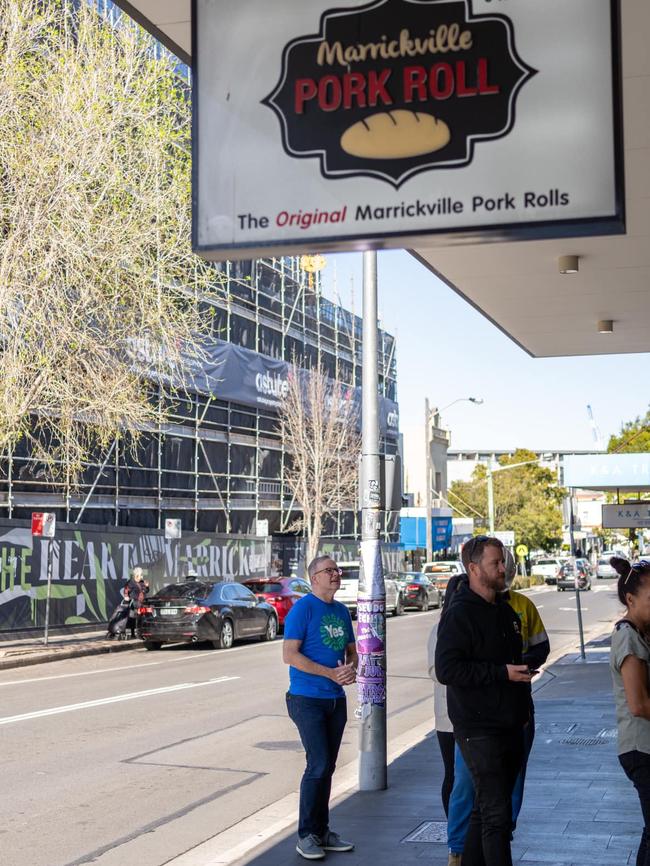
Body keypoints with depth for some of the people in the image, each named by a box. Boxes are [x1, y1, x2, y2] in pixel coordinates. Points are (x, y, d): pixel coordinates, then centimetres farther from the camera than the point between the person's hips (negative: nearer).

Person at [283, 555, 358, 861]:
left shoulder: (341, 611, 12)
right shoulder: (303, 608, -10)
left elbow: (351, 650, 19)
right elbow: (290, 655, -16)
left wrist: (351, 668, -5)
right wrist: (331, 673, -18)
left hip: (336, 699, 7)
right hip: (307, 699, -7)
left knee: (327, 766, 11)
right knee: (318, 765, -10)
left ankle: (322, 830, 20)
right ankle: (306, 835, -1)